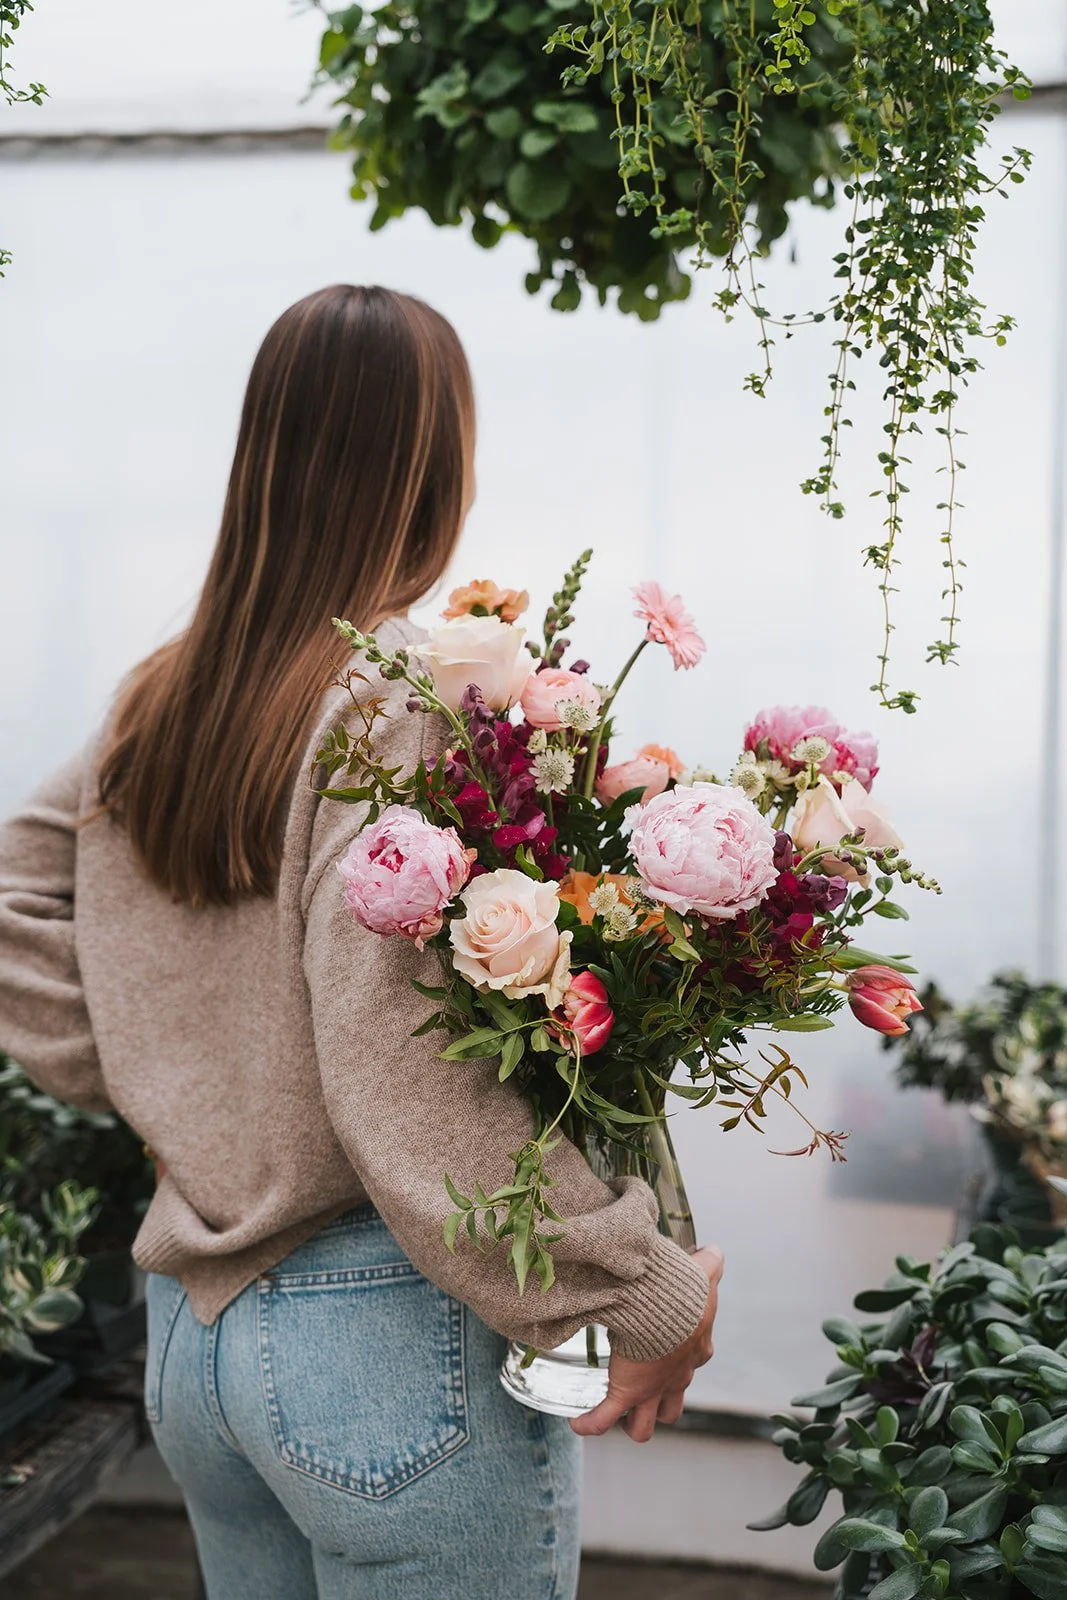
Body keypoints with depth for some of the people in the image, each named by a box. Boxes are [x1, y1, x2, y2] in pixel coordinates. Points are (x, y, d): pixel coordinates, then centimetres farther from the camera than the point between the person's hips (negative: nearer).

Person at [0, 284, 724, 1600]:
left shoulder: (155, 706, 4)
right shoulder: (405, 706, -19)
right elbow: (407, 1088, -26)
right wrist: (650, 1296, -18)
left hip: (189, 1326, 7)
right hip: (388, 1342, -7)